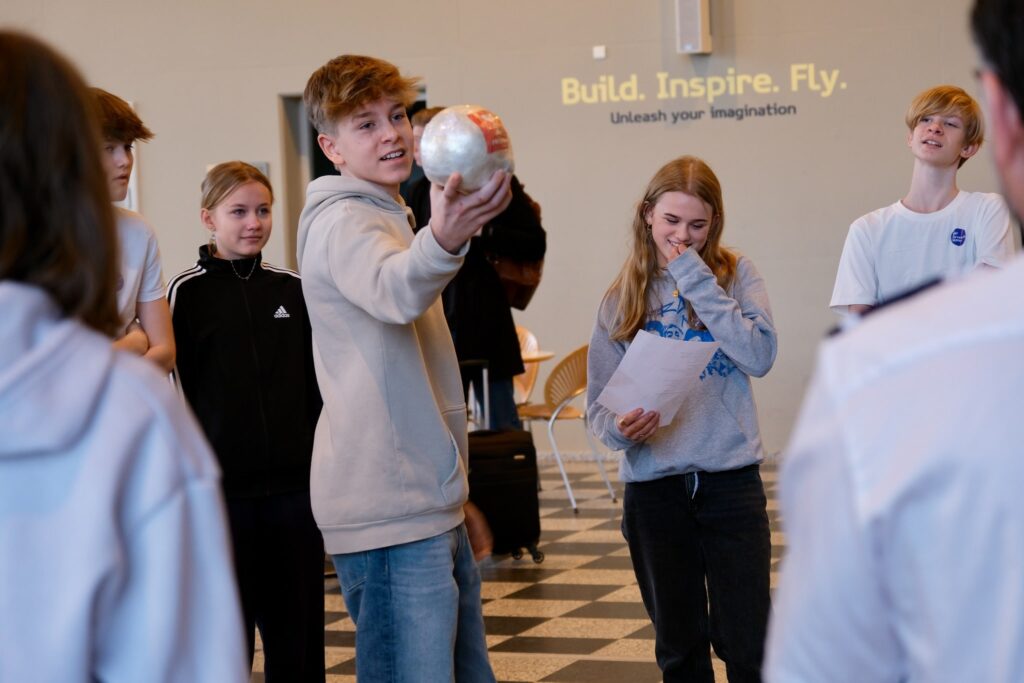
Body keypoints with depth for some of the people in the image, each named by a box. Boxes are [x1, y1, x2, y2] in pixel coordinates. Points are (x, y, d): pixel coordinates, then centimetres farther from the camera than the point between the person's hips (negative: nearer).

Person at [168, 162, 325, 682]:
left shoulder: (292, 290, 9)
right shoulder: (188, 292, -1)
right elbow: (175, 391, -2)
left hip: (295, 484, 3)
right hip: (223, 486, -3)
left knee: (299, 637, 7)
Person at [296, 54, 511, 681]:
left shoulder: (390, 219, 21)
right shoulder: (341, 221, -10)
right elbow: (394, 292, -36)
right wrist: (443, 240, -58)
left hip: (430, 503, 10)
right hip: (390, 511, -10)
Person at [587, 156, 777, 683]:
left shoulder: (735, 274, 3)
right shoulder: (622, 298, 7)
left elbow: (760, 356, -14)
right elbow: (598, 402, 4)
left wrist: (696, 279, -13)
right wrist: (619, 427, -19)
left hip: (731, 478, -2)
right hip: (652, 485, 2)